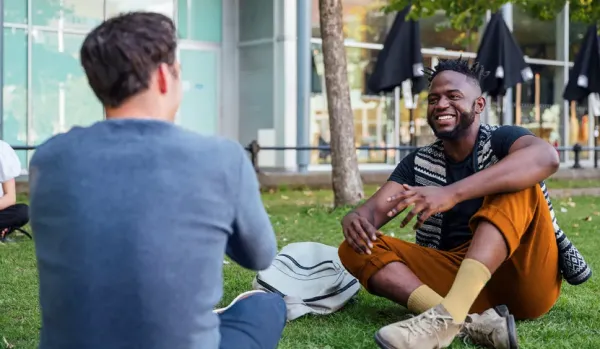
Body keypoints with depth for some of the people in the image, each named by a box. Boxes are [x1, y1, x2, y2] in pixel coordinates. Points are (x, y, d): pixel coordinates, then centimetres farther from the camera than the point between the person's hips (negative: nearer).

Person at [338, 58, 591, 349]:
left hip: (525, 281, -4)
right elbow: (374, 209, 0)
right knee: (356, 248, -12)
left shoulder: (501, 140, -3)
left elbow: (545, 157, -27)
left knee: (515, 185, -25)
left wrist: (452, 193, -39)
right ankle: (471, 324, -34)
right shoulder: (419, 163, 12)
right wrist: (356, 220, -27)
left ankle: (447, 316, -43)